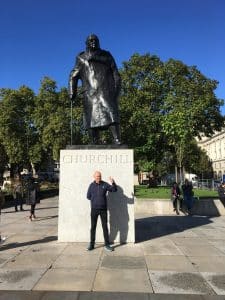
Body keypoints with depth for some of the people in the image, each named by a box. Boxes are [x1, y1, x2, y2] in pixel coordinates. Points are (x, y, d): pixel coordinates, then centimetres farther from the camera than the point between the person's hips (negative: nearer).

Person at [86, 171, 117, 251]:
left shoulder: (105, 184, -1)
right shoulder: (91, 185, -1)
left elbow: (114, 189, -6)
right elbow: (88, 196, 7)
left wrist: (113, 182, -22)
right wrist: (95, 199, 3)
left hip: (103, 209, 0)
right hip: (94, 209, 0)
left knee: (105, 227, 4)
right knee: (93, 227, 7)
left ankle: (107, 245, 13)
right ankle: (91, 244, 19)